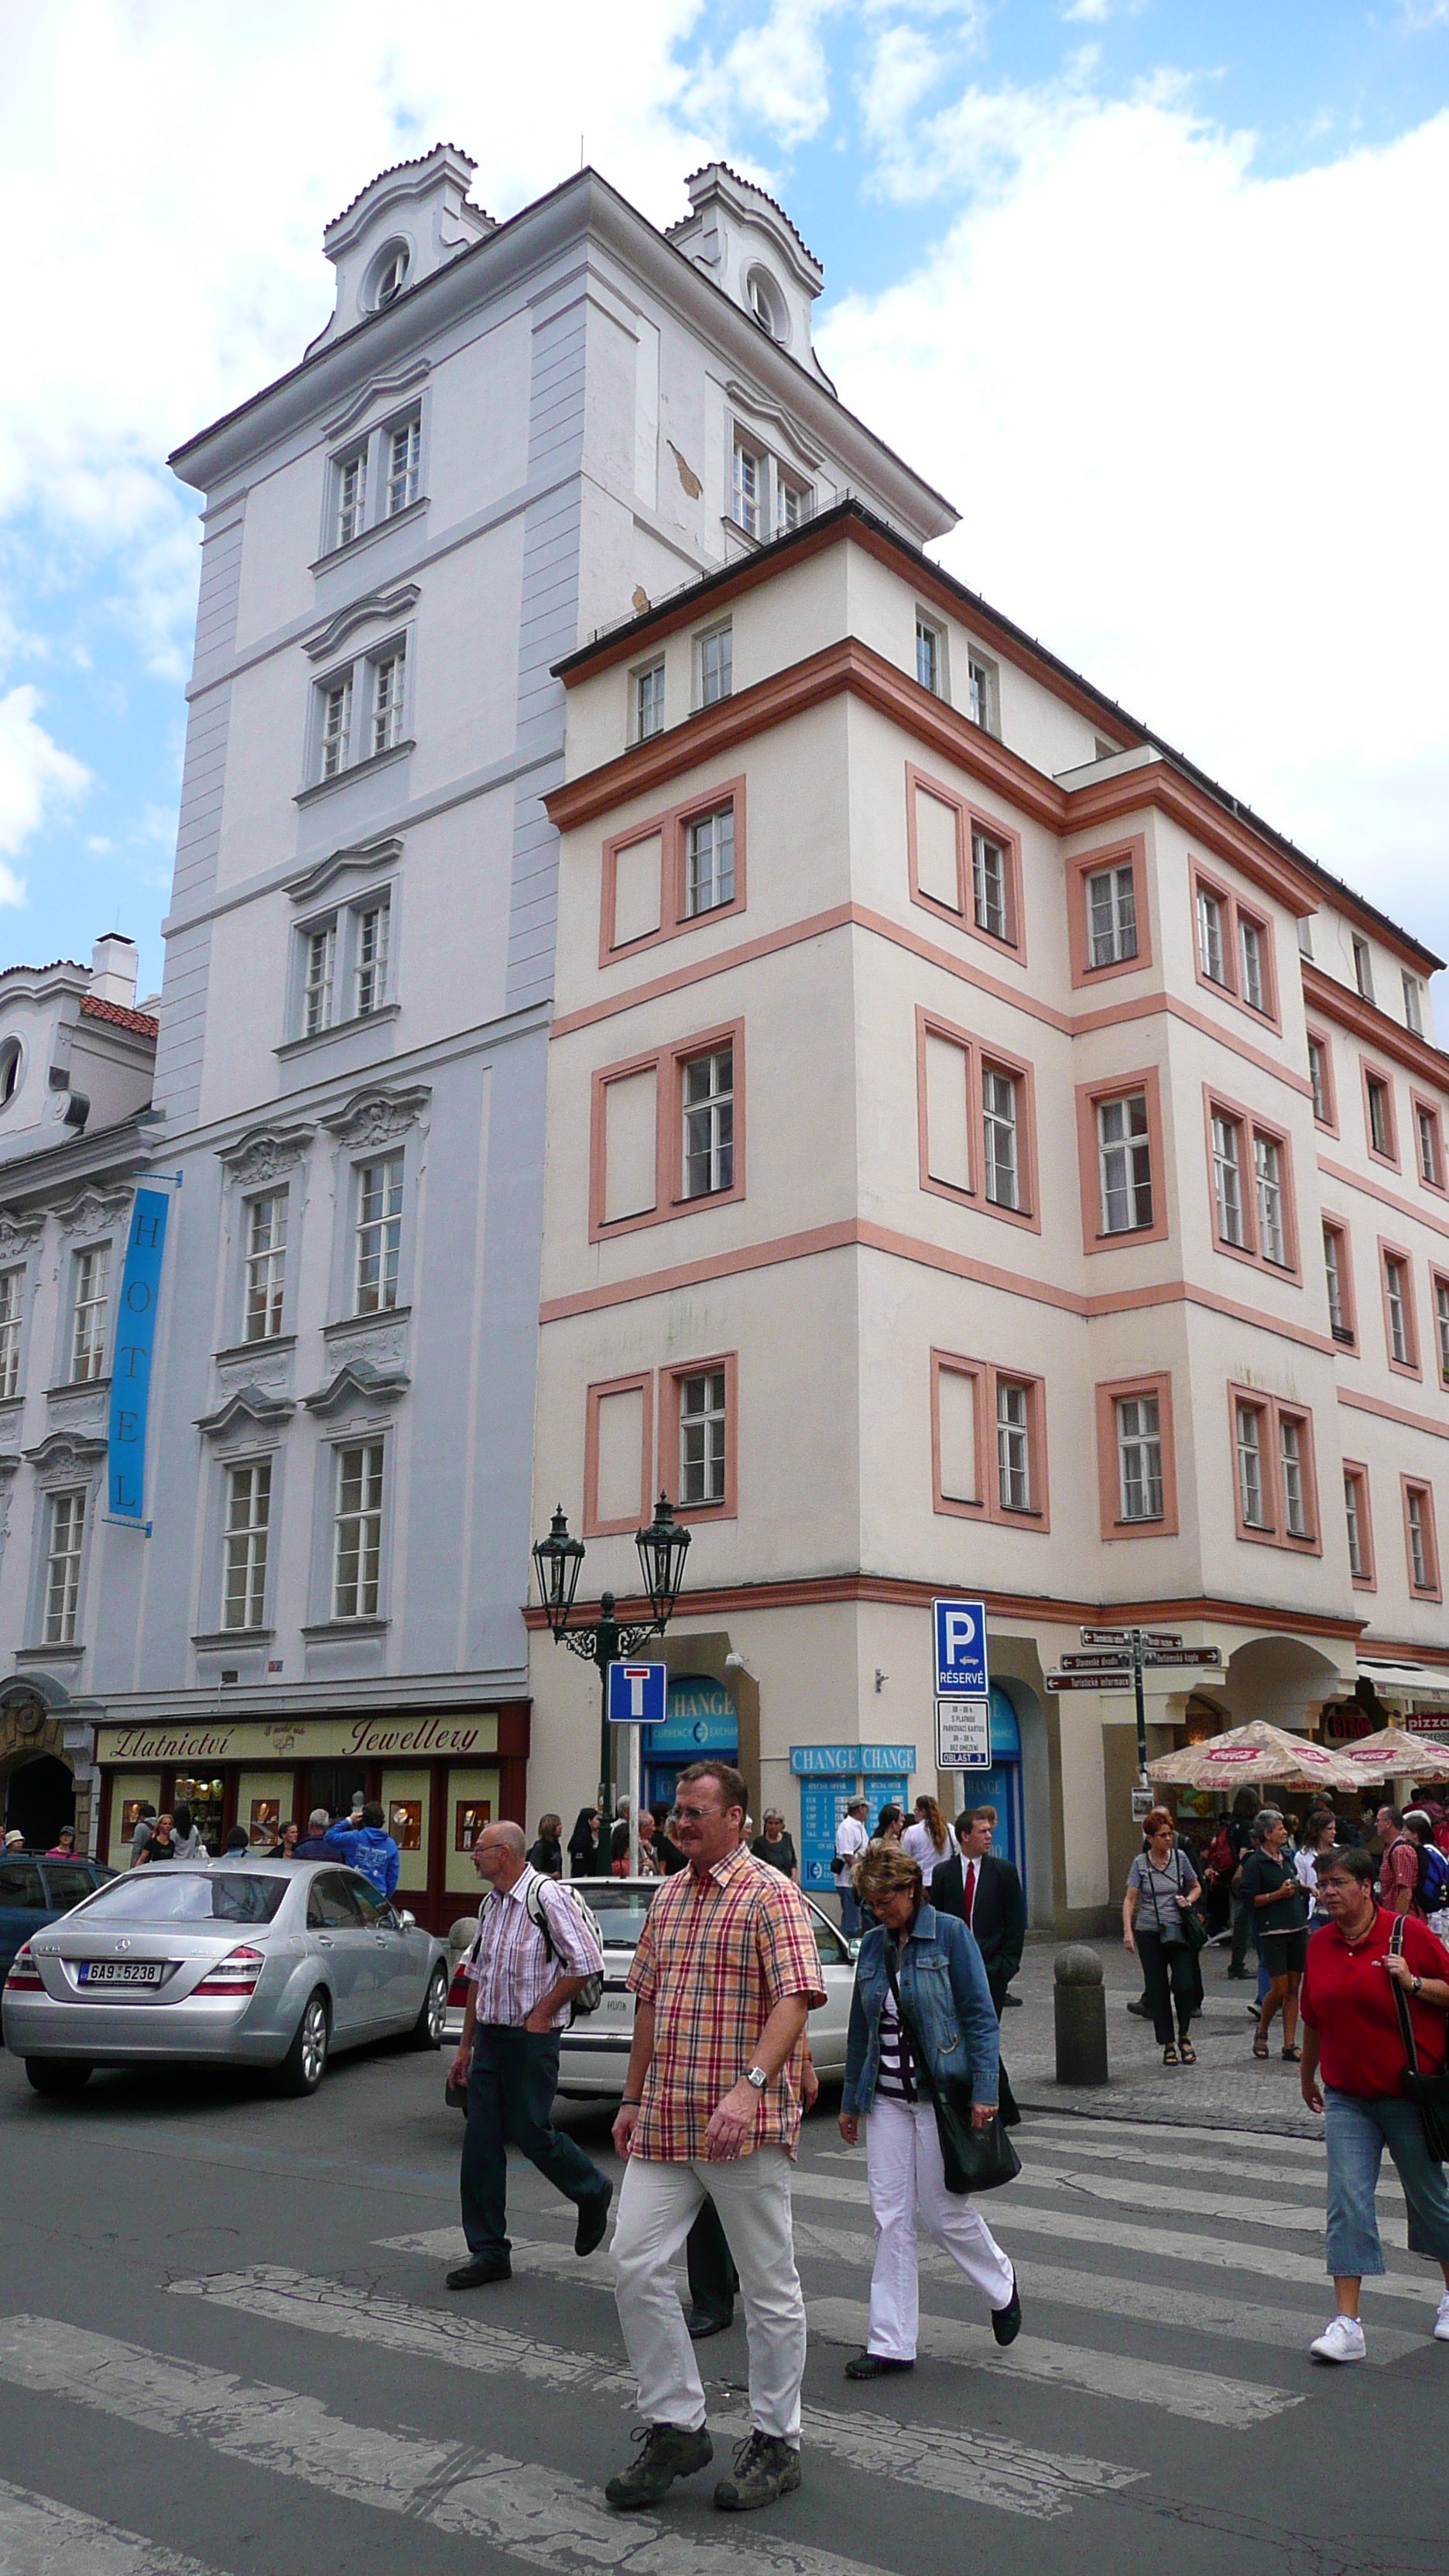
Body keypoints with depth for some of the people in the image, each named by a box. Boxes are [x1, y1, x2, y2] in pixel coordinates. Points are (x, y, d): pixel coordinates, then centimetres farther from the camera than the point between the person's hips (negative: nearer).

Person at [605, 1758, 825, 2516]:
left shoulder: (770, 1895, -11)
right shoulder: (667, 1897, 12)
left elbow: (795, 1999, -21)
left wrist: (750, 2086, -33)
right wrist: (632, 2098, 18)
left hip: (744, 2127, -7)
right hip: (663, 2123, 7)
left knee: (768, 2287, 6)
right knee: (635, 2266, 4)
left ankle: (775, 2442, 23)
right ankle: (675, 2426, 20)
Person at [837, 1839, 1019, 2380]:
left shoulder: (949, 1934, -8)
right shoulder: (873, 1945, 8)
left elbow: (980, 2015, -9)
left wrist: (984, 2091, -15)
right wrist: (850, 2100, 16)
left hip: (940, 2092, -5)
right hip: (886, 2098, 5)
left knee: (944, 2210, 3)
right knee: (890, 2219, 4)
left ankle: (1002, 2287, 31)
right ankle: (891, 2345, 13)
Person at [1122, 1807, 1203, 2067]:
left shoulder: (1180, 1857, 2)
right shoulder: (1140, 1863, -2)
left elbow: (1196, 1887, 16)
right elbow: (1130, 1899, -4)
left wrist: (1188, 1900, -5)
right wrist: (1128, 1932, -13)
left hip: (1178, 1931, 1)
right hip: (1149, 1933, -1)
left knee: (1184, 1985, -10)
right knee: (1158, 1990, 2)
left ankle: (1184, 2036, 14)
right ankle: (1168, 2045, 14)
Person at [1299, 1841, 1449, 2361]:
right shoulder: (1319, 1943, 3)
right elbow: (1314, 2018, 15)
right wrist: (1308, 2074, 23)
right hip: (1346, 2095, 3)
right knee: (1347, 2200, -5)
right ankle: (1347, 2323, -4)